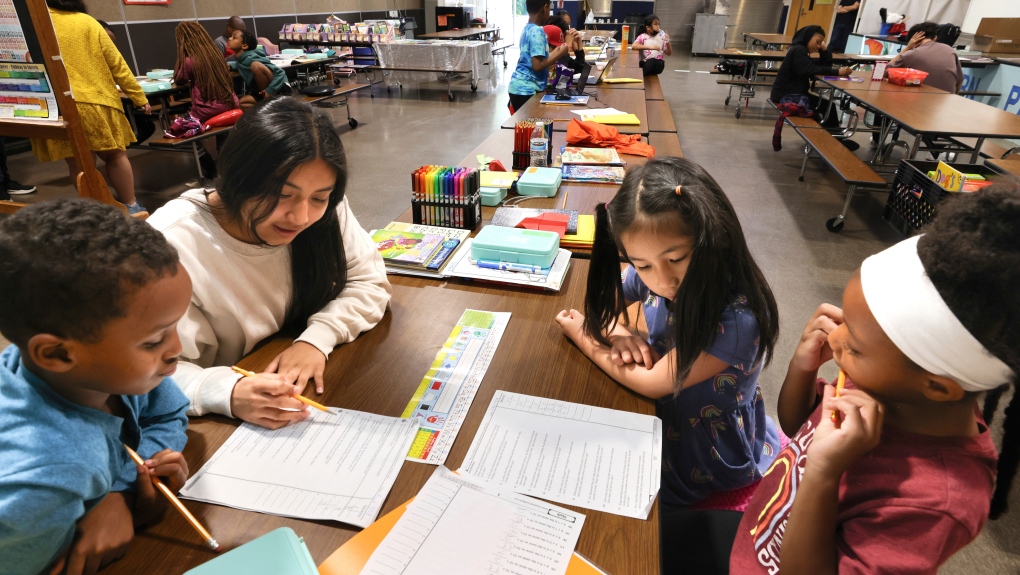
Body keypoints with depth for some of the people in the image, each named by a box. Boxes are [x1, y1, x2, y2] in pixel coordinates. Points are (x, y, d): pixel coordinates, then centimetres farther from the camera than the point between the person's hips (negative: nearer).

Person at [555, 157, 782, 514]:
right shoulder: (649, 277, -18)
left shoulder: (738, 318, -34)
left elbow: (652, 383, -28)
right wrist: (618, 332, -20)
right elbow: (604, 294, 3)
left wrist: (582, 335, -16)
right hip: (662, 428, 5)